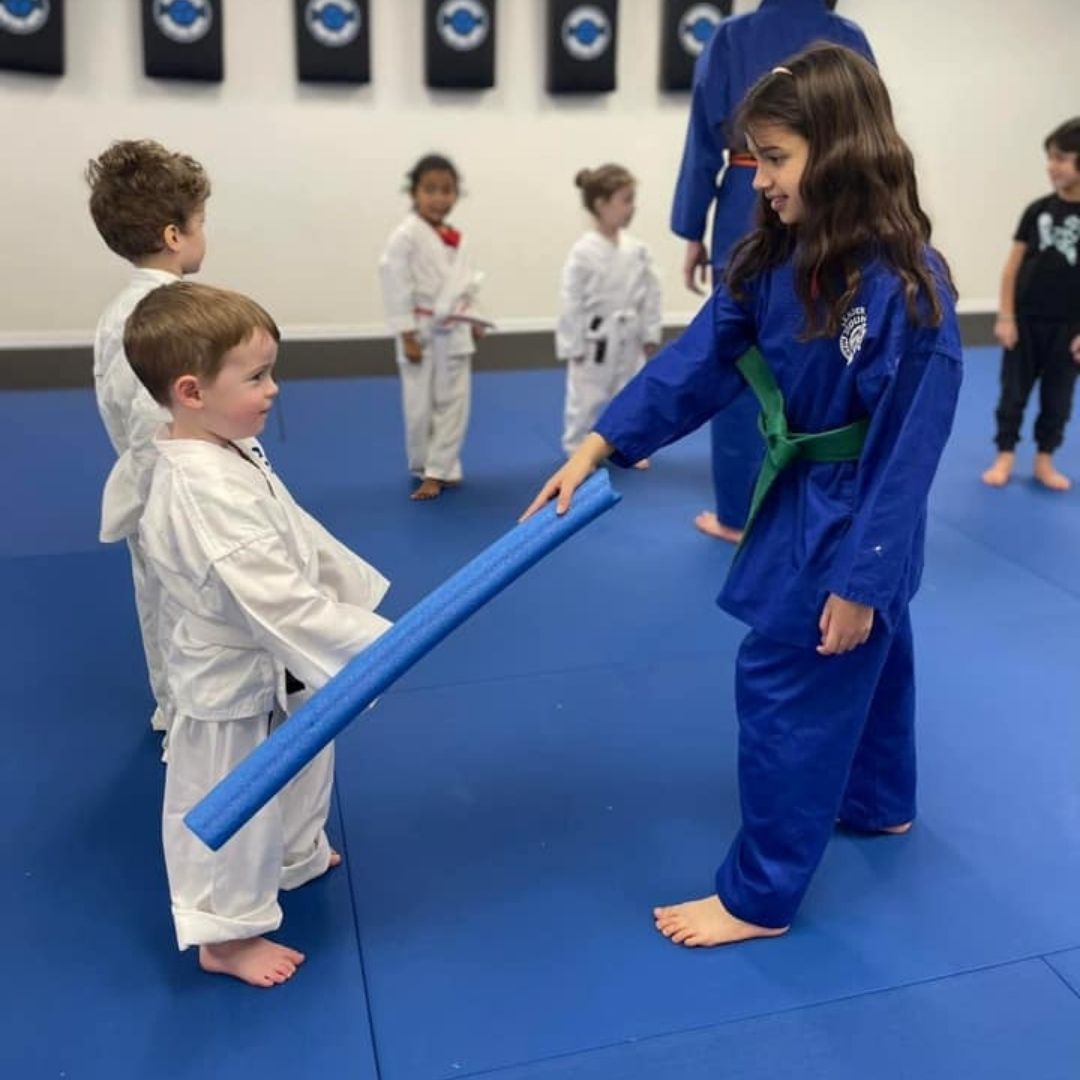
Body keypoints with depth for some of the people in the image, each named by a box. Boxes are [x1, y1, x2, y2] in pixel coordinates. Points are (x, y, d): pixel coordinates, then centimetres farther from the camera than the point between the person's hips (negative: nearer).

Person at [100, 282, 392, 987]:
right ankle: (225, 934, 34)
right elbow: (279, 599, -37)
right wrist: (377, 644, -33)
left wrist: (357, 592, 10)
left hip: (273, 669, 10)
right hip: (239, 682, -10)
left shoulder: (227, 453, -2)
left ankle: (296, 857, 57)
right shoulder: (205, 492, -35)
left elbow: (297, 539, 10)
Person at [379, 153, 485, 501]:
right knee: (420, 407, 5)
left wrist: (473, 321, 11)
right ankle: (424, 469, 24)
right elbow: (396, 288, -15)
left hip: (454, 332, 6)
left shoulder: (457, 239, 5)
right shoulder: (405, 236, -14)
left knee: (453, 403, 5)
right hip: (422, 332, -5)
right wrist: (407, 336, -16)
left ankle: (439, 471, 13)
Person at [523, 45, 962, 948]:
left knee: (787, 691, 0)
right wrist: (597, 448, -8)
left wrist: (862, 577, -19)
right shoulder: (773, 258, -3)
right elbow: (698, 361, -2)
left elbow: (908, 448, -24)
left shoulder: (907, 288, -27)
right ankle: (879, 804, 51)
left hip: (854, 524, -8)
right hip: (801, 500, 8)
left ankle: (761, 897, 18)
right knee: (863, 663, 26)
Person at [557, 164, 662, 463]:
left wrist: (650, 335, 4)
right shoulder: (583, 252, -16)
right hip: (595, 340, -4)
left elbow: (650, 293, 4)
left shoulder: (636, 249, -3)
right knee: (586, 399, 7)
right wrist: (573, 346, -12)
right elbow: (571, 301, -13)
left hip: (628, 340, 5)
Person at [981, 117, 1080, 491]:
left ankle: (1044, 460, 24)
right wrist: (1005, 316, -2)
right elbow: (1014, 265, 2)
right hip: (1026, 320, 1)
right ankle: (1005, 456, 19)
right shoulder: (1038, 210, -2)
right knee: (1014, 391, 7)